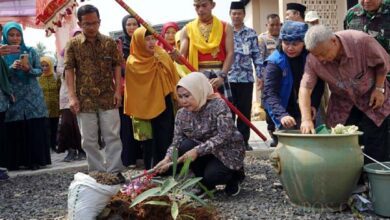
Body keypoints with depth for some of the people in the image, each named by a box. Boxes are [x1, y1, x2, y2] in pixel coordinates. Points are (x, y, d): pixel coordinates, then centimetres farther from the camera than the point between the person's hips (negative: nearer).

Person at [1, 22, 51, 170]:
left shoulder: (30, 51, 6)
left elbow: (40, 71, 4)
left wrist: (29, 70, -16)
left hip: (33, 97, 1)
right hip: (13, 98, -1)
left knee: (35, 129, -2)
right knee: (15, 130, -2)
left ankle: (35, 160, 4)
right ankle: (17, 161, 6)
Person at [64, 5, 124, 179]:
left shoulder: (109, 42, 2)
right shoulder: (73, 44, 0)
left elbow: (117, 66, 5)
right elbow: (69, 70, -2)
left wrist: (118, 90, -4)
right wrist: (72, 96, -9)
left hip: (108, 97, 0)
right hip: (84, 99, 0)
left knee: (113, 136, 2)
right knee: (89, 139, 6)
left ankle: (114, 171, 10)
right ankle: (97, 172, 17)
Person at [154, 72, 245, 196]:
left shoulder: (218, 105, -23)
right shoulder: (182, 114, -7)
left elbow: (225, 136, -31)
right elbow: (176, 142, -8)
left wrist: (197, 150, -37)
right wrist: (167, 158, -29)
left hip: (228, 151, -5)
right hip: (205, 153, 5)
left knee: (211, 175, -29)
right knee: (186, 145, -23)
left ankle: (234, 176, 7)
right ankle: (205, 184, -2)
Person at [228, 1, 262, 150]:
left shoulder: (251, 34, 6)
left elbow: (256, 56, 6)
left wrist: (260, 75, 0)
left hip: (246, 77, 1)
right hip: (228, 77, 0)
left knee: (245, 111, 6)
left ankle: (244, 140, 14)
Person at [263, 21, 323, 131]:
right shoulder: (274, 62, -16)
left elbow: (319, 84, 2)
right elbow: (270, 94, -24)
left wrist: (313, 105, -14)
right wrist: (282, 115, -39)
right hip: (286, 115, -2)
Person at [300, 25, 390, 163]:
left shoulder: (361, 41, -28)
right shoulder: (313, 60, -22)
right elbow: (305, 88, -24)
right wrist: (306, 119, -33)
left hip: (371, 99, -2)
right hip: (342, 104, 2)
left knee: (375, 151, -4)